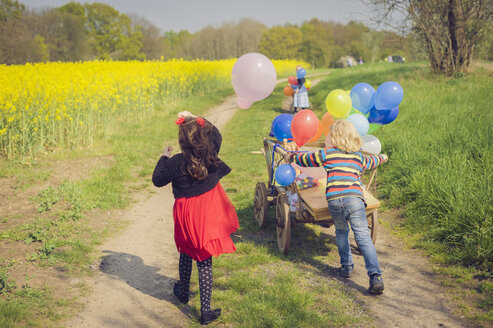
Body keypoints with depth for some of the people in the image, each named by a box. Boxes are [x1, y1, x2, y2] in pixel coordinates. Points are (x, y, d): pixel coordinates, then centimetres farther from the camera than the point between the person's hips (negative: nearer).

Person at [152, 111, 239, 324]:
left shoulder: (176, 163, -17)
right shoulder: (211, 157, -11)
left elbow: (157, 180, -1)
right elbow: (216, 135, 11)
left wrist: (164, 158, 11)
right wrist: (195, 119, 16)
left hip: (186, 217, 0)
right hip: (209, 215, 1)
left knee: (186, 254, 24)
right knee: (205, 262, 5)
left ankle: (183, 292, 47)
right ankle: (205, 311, 6)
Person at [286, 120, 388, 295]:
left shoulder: (326, 154, 12)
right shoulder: (359, 157, 21)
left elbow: (303, 159, 23)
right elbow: (372, 161, 43)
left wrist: (290, 156, 45)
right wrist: (383, 157, 67)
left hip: (334, 200, 0)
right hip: (354, 199, 1)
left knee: (341, 231, 25)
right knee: (363, 237, -3)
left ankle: (346, 266, 29)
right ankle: (375, 277, -14)